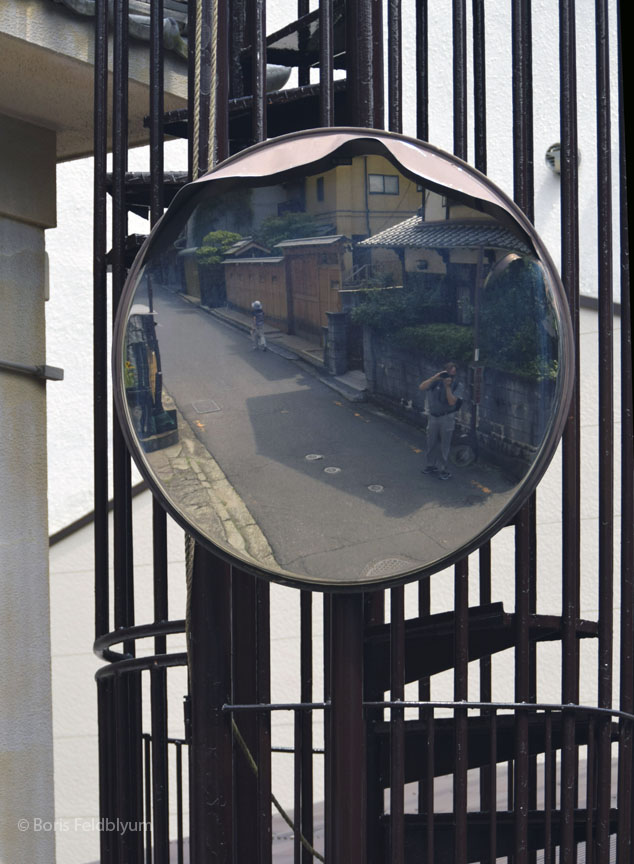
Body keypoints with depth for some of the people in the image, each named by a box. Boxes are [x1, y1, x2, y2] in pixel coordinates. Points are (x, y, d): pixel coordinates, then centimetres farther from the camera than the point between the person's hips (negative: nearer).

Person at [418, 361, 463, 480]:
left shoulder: (457, 386, -7)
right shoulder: (436, 382, -3)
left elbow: (452, 402, -19)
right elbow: (421, 387, -17)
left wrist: (447, 386, -25)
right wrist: (435, 377, -25)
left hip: (447, 418, -3)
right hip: (433, 417, 3)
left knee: (444, 444, 1)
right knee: (431, 443, 12)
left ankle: (442, 469, 10)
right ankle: (431, 465, 28)